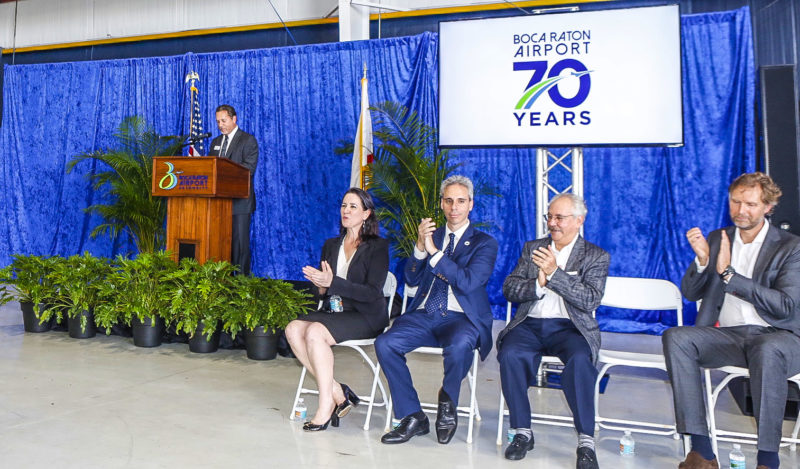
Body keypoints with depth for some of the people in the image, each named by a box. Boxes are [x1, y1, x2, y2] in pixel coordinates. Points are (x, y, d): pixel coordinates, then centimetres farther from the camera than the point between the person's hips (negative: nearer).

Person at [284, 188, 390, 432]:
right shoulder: (331, 245, 16)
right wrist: (320, 287, -10)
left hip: (366, 317, -6)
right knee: (293, 329, -21)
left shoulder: (378, 246, -3)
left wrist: (332, 282, -22)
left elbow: (373, 292, -14)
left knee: (315, 331, -29)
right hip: (333, 310, 6)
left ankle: (326, 406, -17)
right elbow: (320, 293, 16)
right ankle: (337, 393, -15)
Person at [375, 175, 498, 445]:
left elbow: (468, 282, -13)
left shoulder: (484, 243, 4)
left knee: (458, 346, -37)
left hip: (460, 318, -4)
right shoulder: (432, 235, 17)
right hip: (423, 316, 4)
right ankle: (413, 417, -8)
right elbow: (411, 280, 9)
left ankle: (447, 406, -6)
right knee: (384, 344, -20)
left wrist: (434, 251, -17)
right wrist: (420, 247, -8)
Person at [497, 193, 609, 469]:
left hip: (569, 326, -2)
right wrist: (538, 285, -10)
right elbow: (509, 289, 9)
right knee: (510, 355, -29)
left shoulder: (597, 256, 8)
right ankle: (522, 432, -12)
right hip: (530, 323, 2)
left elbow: (590, 300, -8)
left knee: (579, 360, -35)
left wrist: (554, 273, -17)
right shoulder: (532, 248, 18)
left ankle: (586, 441, -21)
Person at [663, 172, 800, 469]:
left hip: (776, 336, -3)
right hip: (726, 335, 3)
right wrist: (703, 260, -9)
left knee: (766, 351, -40)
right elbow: (691, 293, 11)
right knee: (675, 337, -27)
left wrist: (729, 274, -18)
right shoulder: (717, 239, 14)